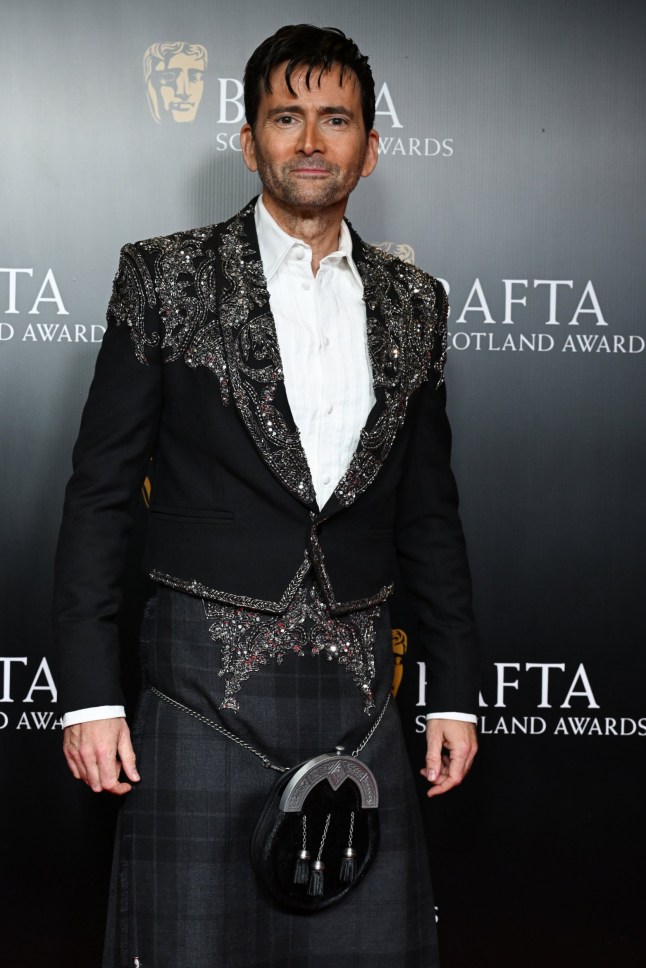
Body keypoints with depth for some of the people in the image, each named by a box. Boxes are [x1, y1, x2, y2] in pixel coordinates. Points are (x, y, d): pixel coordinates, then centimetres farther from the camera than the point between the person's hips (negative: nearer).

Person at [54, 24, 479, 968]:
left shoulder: (412, 303, 9)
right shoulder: (166, 277, 0)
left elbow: (429, 511, 14)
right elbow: (100, 493, -1)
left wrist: (456, 692, 11)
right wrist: (90, 694, -6)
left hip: (359, 691, 3)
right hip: (207, 685, -3)